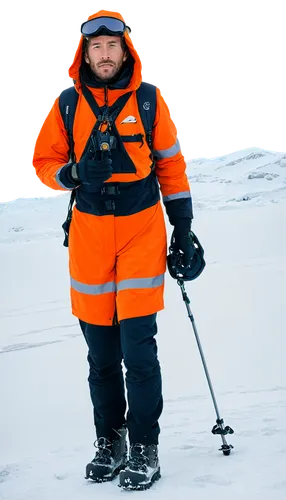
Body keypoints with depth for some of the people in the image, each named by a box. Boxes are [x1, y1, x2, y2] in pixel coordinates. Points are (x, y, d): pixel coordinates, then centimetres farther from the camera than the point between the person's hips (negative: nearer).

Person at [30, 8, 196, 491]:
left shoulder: (149, 100, 0)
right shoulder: (66, 105, 3)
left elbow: (171, 166, 6)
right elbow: (42, 164, 6)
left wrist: (183, 229, 3)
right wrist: (74, 173, -15)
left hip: (142, 228, -2)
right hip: (89, 230, 2)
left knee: (138, 346, -7)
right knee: (100, 350, 8)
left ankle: (144, 449, 4)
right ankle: (109, 441, 23)